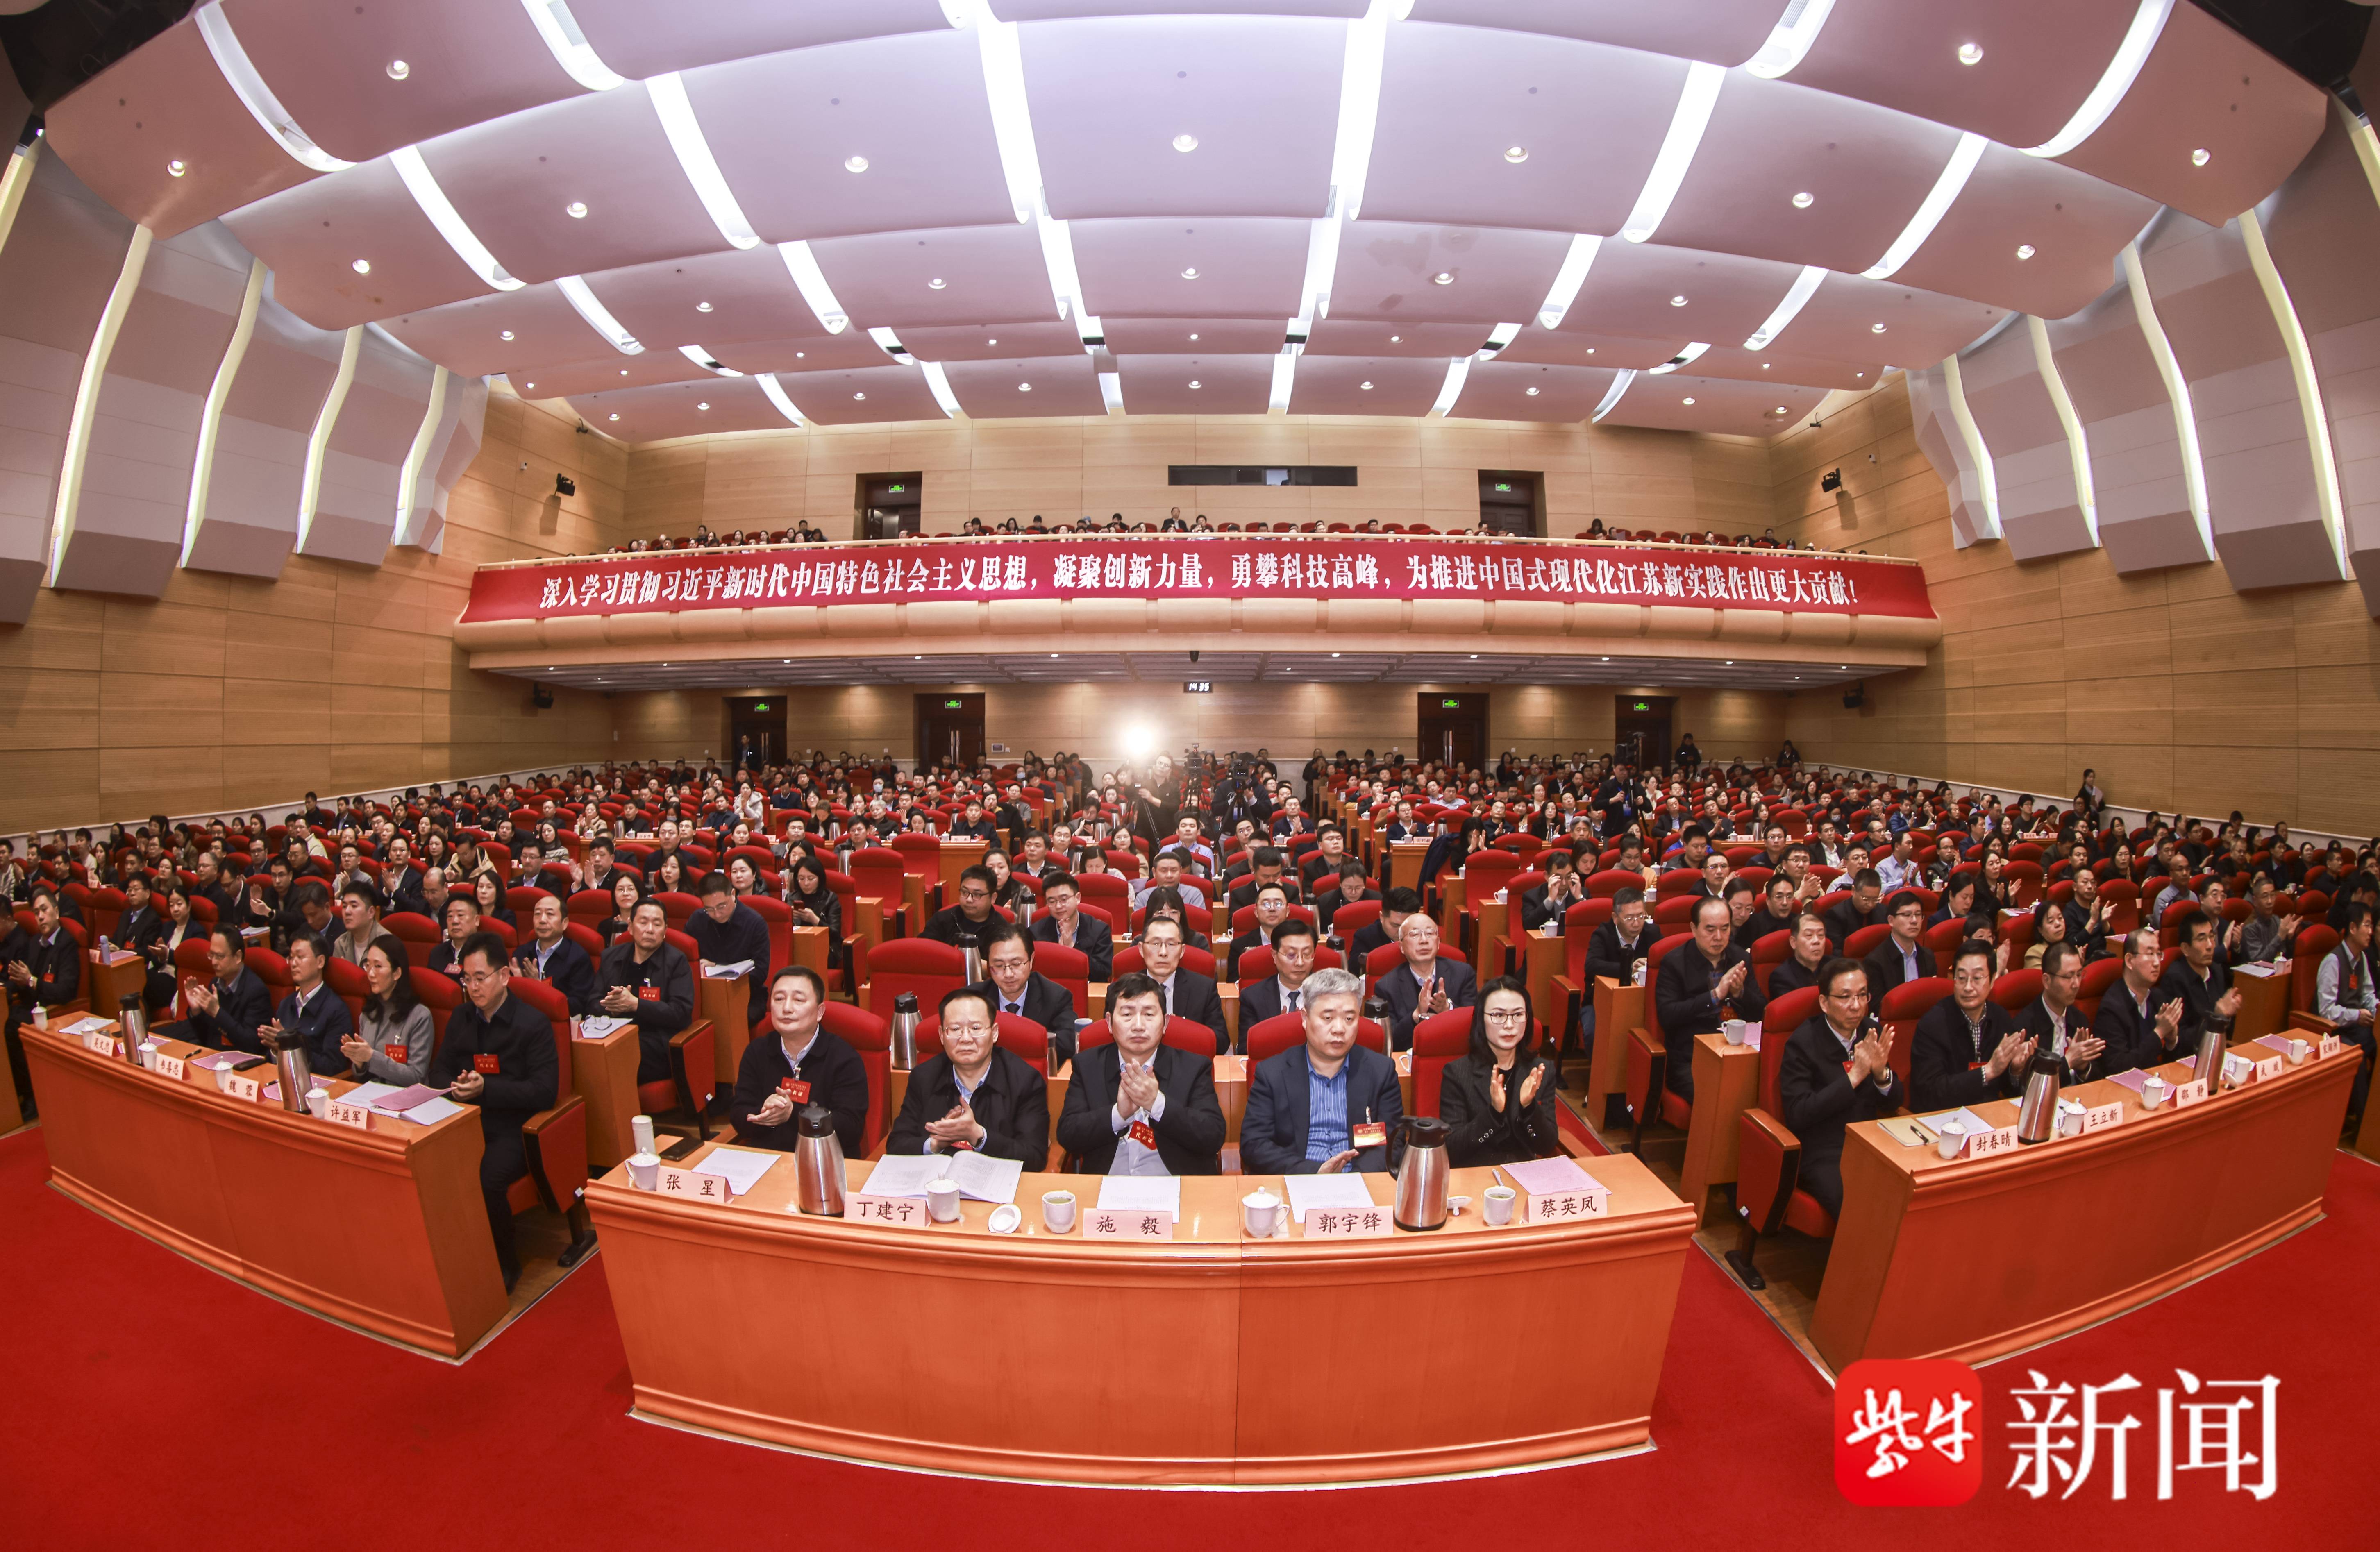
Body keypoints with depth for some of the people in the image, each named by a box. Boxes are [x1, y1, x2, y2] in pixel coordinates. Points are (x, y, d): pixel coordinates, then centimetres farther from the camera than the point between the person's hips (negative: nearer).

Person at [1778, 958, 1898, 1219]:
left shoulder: (1873, 1032, 6)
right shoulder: (1802, 1043, -11)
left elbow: (1893, 1105, 11)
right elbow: (1798, 1115, -17)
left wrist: (1881, 1072, -12)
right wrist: (1854, 1077, -20)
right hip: (1822, 1155, -6)